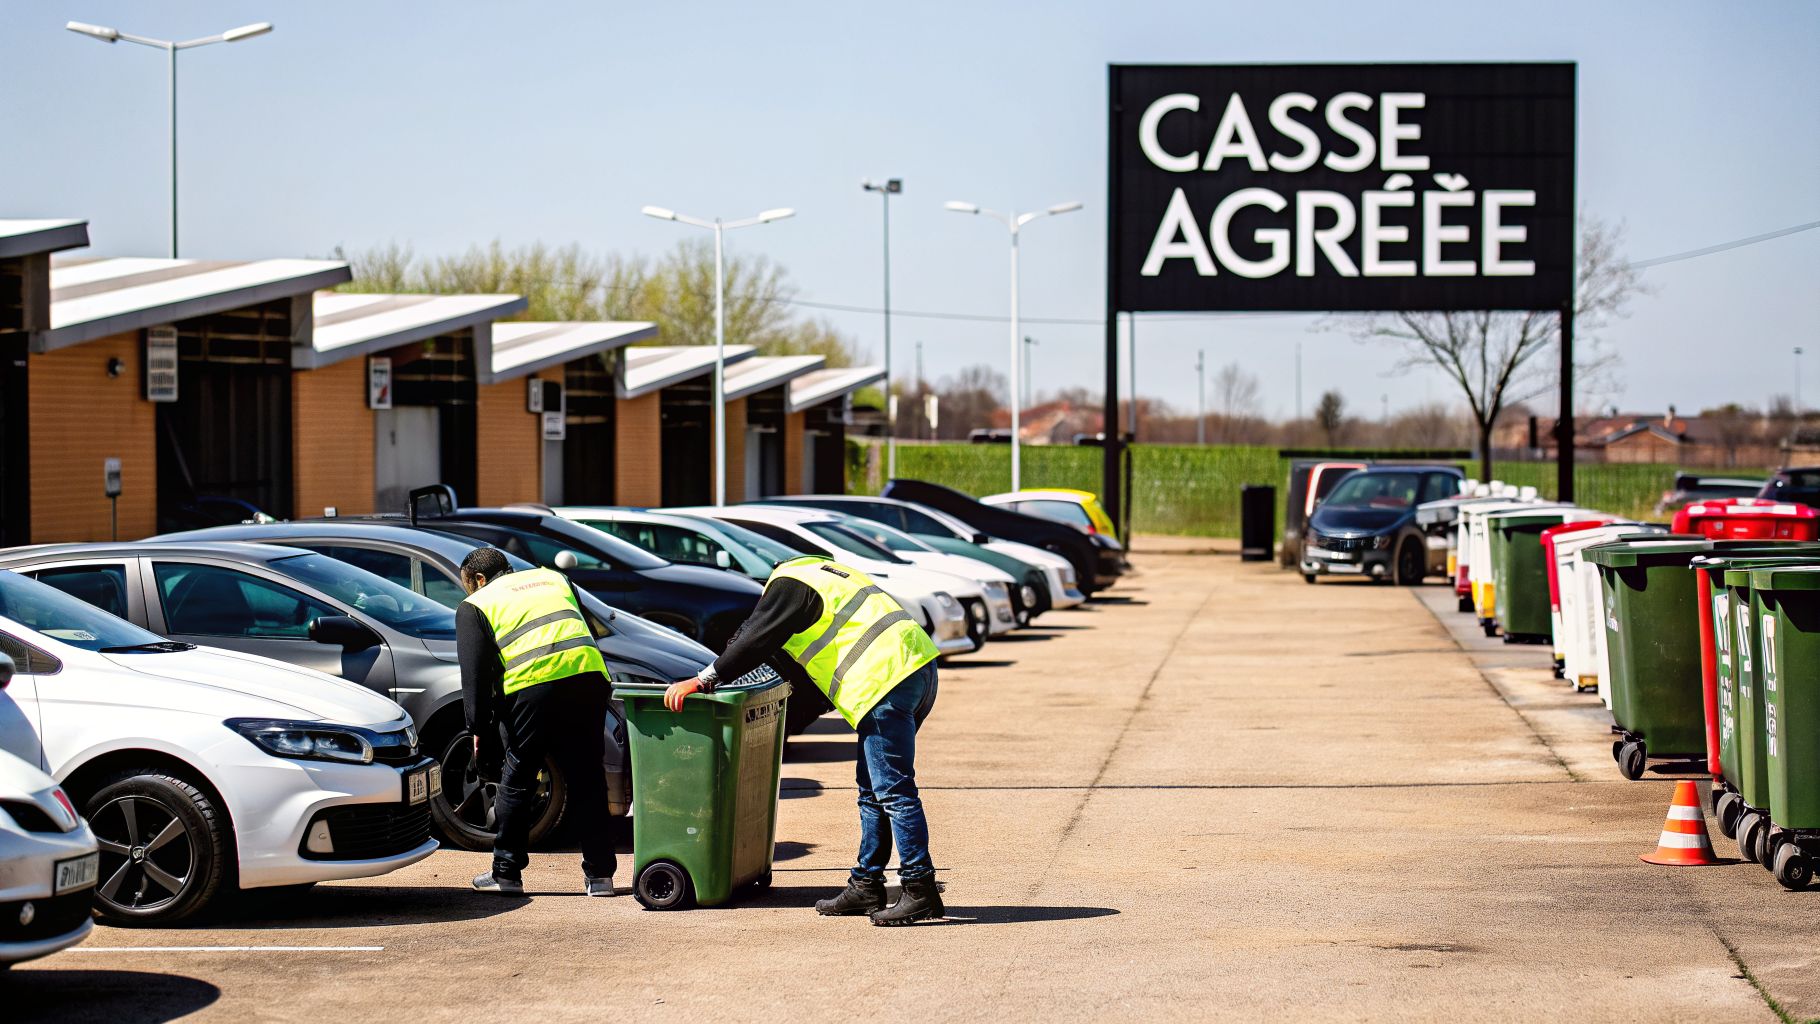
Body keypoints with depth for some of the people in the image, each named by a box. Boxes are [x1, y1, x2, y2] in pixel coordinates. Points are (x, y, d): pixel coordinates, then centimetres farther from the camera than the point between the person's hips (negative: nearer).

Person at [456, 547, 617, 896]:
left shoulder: (475, 605, 14)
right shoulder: (553, 578, 29)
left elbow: (474, 673, 5)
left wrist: (479, 729, 8)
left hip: (531, 688, -4)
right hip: (588, 678, 4)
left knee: (517, 779, 9)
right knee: (587, 779, 9)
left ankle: (506, 873, 14)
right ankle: (599, 874, 9)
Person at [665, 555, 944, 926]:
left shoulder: (787, 586, 0)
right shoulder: (813, 572, 29)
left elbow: (755, 643, -5)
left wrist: (702, 681, 2)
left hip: (888, 680, -10)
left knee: (893, 790, -9)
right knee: (873, 788, 15)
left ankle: (920, 891, -11)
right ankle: (866, 886, 20)